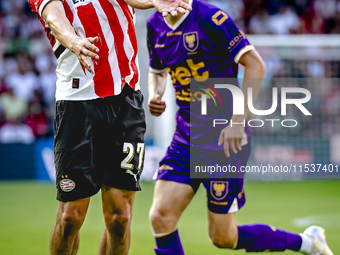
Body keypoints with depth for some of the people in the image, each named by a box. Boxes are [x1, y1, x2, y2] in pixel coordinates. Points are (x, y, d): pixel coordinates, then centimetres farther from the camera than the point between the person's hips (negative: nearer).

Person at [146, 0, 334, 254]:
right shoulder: (155, 24, 6)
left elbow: (256, 65, -15)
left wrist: (238, 121, -18)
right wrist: (154, 95, 2)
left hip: (224, 137, -7)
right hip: (186, 135, 7)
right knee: (161, 216, -9)